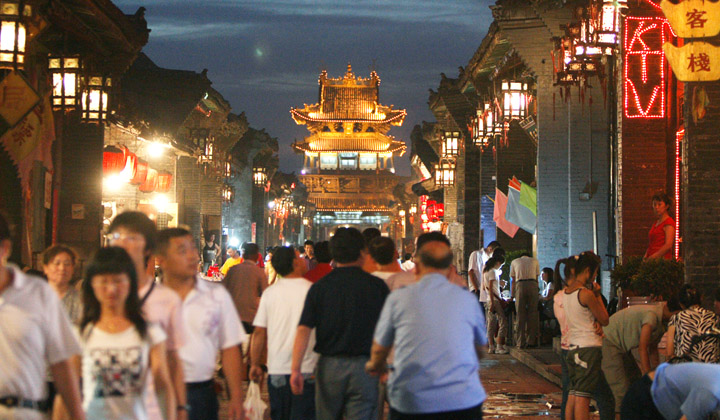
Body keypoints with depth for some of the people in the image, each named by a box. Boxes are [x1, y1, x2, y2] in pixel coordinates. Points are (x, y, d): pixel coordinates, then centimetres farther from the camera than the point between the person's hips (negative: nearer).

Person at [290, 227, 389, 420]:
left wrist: (296, 369, -9)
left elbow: (304, 329, -8)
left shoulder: (319, 287, -1)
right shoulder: (377, 286, -2)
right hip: (364, 366, -1)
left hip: (329, 366, 1)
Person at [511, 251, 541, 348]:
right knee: (532, 313, 4)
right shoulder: (535, 261, 23)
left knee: (520, 314, 0)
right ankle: (531, 341, 3)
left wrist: (513, 295, 27)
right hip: (533, 285, 0)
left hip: (520, 285, 0)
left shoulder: (514, 262, 23)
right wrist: (536, 292, 31)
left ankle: (521, 343, -2)